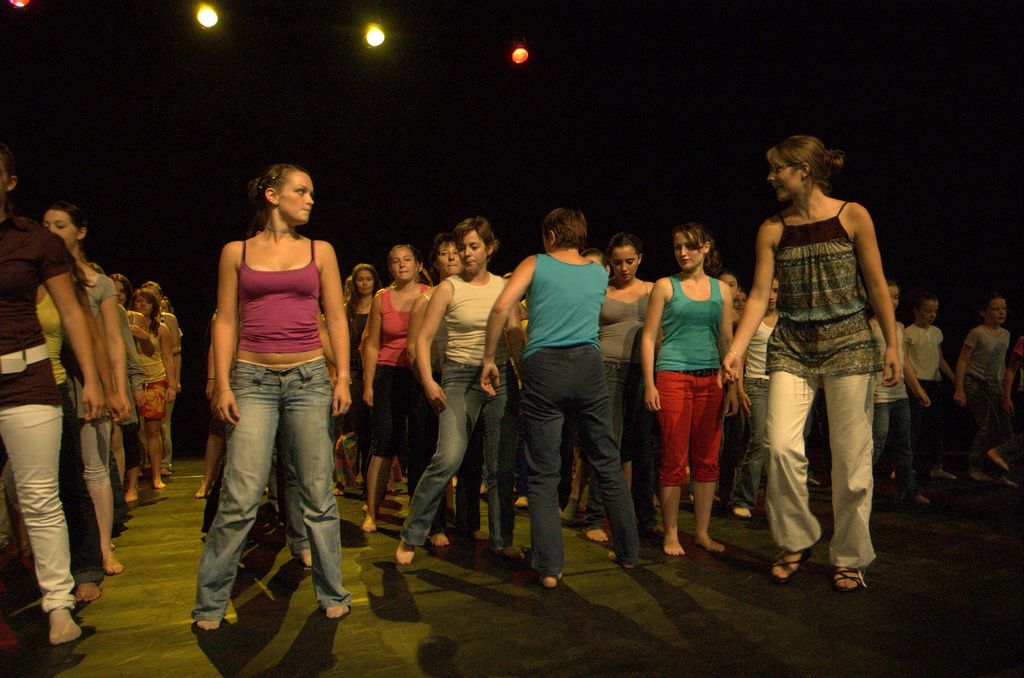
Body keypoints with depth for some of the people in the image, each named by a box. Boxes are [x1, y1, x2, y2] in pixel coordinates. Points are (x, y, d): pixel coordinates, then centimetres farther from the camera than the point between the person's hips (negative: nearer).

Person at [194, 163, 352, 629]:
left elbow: (336, 318, 9)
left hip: (309, 378, 1)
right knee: (240, 498, -4)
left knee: (317, 495, 4)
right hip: (253, 380, -1)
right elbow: (225, 321, 6)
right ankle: (210, 602, 14)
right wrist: (222, 385, -2)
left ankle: (331, 593, 18)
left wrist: (343, 377, 1)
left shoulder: (320, 251, 10)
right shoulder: (236, 252, 8)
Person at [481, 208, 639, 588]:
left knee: (544, 474, 3)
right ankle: (628, 552, 25)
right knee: (608, 464, 14)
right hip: (588, 365, 3)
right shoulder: (600, 274, 16)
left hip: (543, 369, -3)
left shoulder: (535, 264, 6)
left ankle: (549, 567, 1)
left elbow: (501, 308, -8)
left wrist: (489, 359, 0)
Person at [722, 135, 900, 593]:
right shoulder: (772, 229, 6)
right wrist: (737, 348, -7)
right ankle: (795, 542, 10)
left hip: (848, 345, -2)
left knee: (851, 456, 0)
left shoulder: (852, 216, 0)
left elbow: (876, 286, 3)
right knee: (781, 446, -12)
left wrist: (892, 346, -1)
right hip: (791, 348, 2)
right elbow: (759, 294, 3)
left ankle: (850, 558, 17)